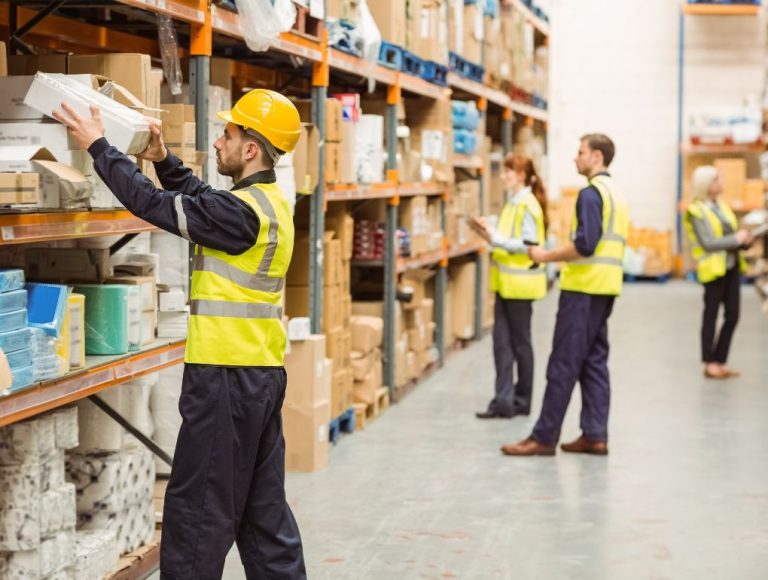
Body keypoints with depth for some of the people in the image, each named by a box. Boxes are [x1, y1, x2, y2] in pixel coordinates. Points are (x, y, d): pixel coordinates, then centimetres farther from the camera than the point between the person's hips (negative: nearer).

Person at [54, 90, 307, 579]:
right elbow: (202, 198, 25)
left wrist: (99, 146, -8)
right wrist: (164, 160, 14)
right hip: (264, 373, 10)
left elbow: (155, 205, -16)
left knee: (198, 508, -1)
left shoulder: (243, 212, -19)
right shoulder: (270, 201, 10)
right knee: (263, 505, 15)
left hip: (228, 377, -9)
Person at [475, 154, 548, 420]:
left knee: (520, 343, 3)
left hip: (520, 283, -8)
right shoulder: (512, 203, 13)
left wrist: (496, 238, -22)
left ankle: (521, 401, 14)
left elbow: (529, 245, -19)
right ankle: (504, 401, 8)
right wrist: (492, 234, 3)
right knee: (501, 341, 5)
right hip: (505, 281, 8)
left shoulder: (527, 205, -14)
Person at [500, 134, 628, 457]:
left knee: (563, 364, -6)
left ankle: (544, 437, -3)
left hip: (584, 287, -9)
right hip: (605, 287, 9)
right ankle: (595, 435, 11)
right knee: (594, 361, 11)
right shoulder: (615, 192, 17)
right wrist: (557, 256, 16)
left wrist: (546, 256, -10)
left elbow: (584, 244, -21)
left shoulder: (591, 193, -13)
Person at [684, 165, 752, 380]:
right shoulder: (696, 211, -9)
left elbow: (733, 235, 15)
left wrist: (745, 239, -5)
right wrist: (736, 239, -15)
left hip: (731, 267, 7)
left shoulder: (722, 206, 13)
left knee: (732, 315, 7)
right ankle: (709, 363, 9)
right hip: (713, 268, -7)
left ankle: (720, 361, 16)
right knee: (711, 315, 2)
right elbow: (707, 243, -17)